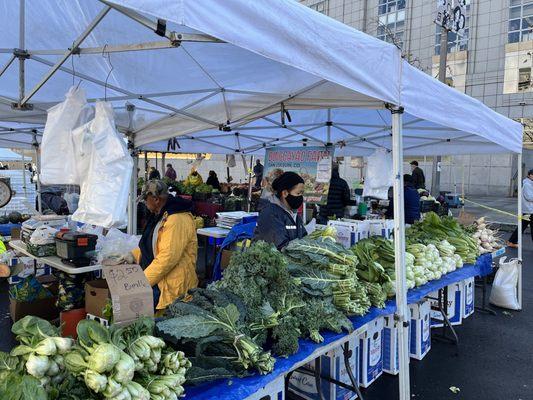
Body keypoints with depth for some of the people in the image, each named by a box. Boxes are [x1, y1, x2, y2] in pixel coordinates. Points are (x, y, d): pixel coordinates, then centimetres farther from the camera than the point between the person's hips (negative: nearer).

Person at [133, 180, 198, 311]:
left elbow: (167, 258, -25)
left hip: (172, 285, -10)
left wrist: (143, 281, -20)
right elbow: (150, 245, 25)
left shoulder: (177, 220, -20)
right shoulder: (160, 215, 15)